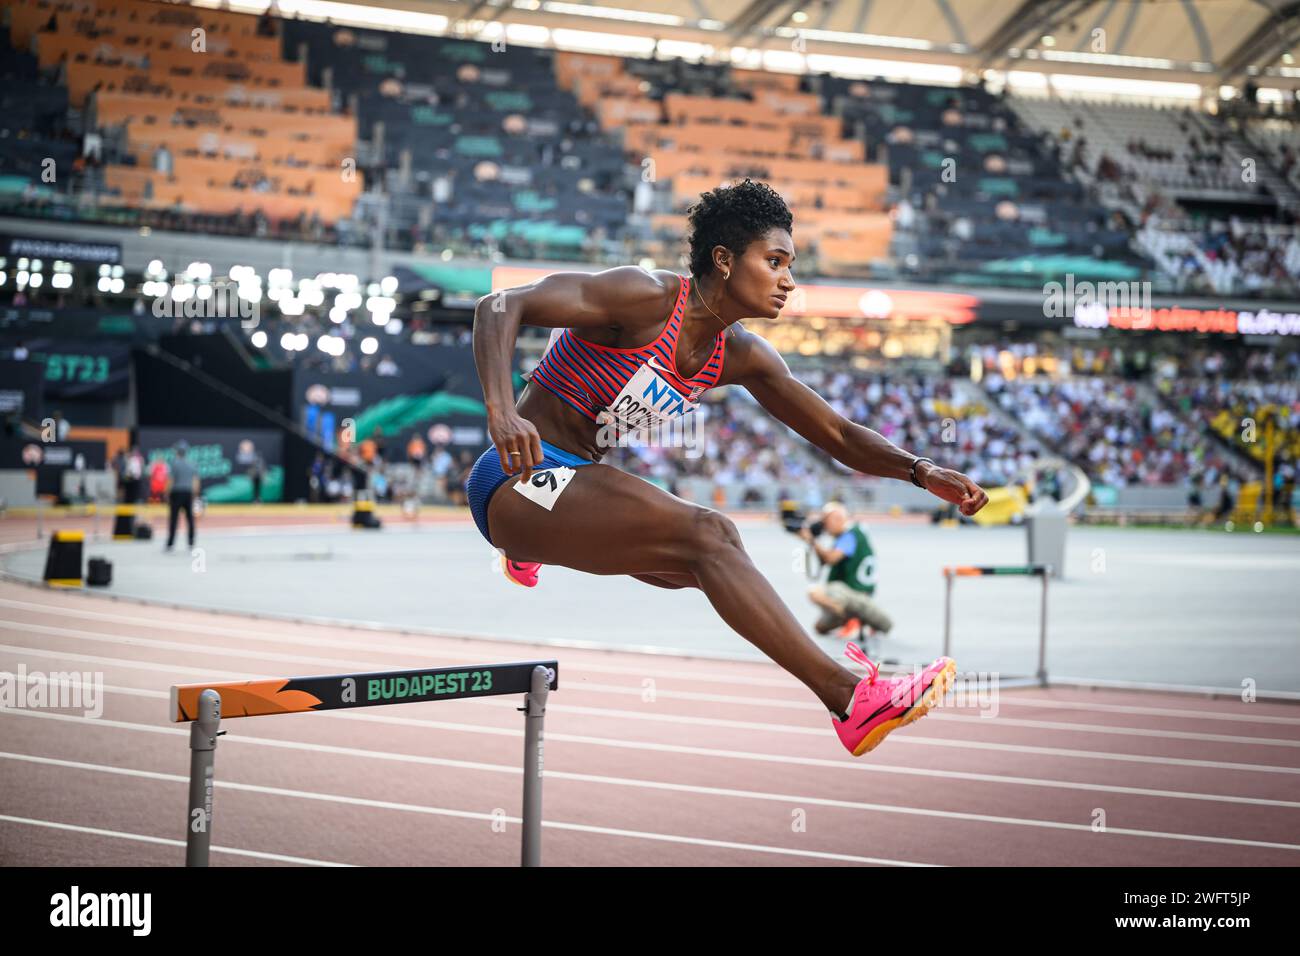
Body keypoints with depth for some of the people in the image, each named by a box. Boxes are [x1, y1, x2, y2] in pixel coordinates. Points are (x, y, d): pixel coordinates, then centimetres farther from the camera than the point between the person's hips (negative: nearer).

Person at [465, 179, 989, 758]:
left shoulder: (741, 357, 6)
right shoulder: (647, 298, -17)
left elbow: (838, 435, 10)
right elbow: (500, 307, -24)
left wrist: (921, 471, -6)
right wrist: (501, 414, -39)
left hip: (575, 484, 9)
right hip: (517, 479, -9)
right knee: (703, 533, -24)